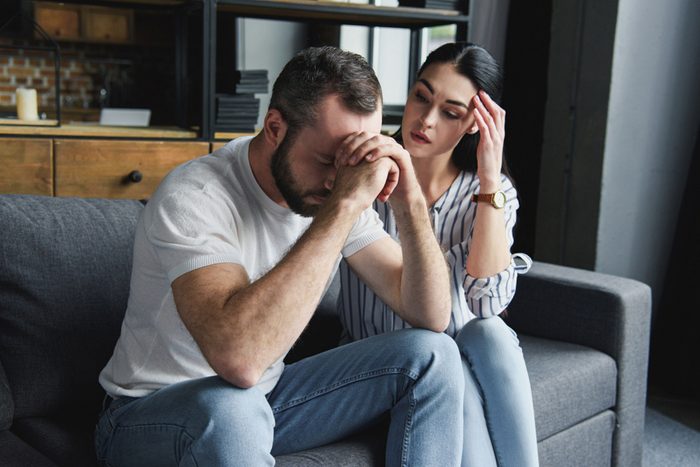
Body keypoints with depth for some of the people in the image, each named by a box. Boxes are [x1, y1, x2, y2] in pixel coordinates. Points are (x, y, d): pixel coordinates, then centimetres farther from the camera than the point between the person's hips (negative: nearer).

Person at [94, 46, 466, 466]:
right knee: (230, 407, -41)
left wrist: (412, 203, -24)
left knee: (432, 355, -8)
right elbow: (238, 358, -44)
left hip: (266, 397, 6)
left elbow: (433, 317, -8)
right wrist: (344, 205, -41)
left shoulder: (339, 192, -6)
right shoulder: (192, 198, -27)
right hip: (150, 414, -6)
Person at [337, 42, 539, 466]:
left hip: (468, 351, 2)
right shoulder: (372, 171, -4)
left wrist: (490, 182, -21)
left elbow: (487, 303, -16)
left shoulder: (492, 192, -2)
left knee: (488, 333, -31)